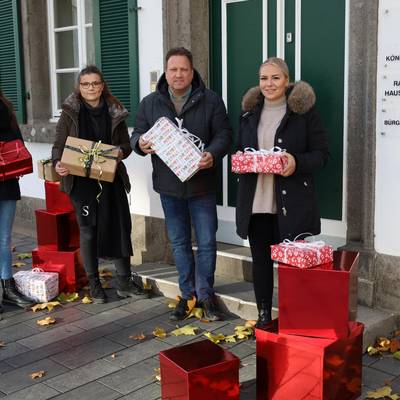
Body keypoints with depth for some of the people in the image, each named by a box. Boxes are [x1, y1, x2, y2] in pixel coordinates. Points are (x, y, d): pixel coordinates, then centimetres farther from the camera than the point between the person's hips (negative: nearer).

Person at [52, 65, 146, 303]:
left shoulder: (115, 112, 6)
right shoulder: (70, 112, 1)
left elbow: (126, 144, 8)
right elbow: (59, 145, 0)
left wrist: (120, 152, -14)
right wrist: (58, 163, -20)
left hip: (111, 179, 2)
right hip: (81, 181, -2)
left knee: (120, 227, 3)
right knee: (88, 230, 6)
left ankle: (125, 282, 16)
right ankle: (94, 284, 18)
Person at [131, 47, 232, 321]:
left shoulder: (211, 101, -2)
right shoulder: (150, 103, 5)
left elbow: (224, 134, -4)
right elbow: (137, 134, 9)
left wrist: (212, 154, -24)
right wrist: (140, 143, -16)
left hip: (202, 184, -2)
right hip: (168, 185, 3)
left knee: (206, 242, 2)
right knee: (179, 242, 13)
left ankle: (205, 295, 18)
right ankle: (187, 294, 27)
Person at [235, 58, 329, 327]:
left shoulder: (304, 111, -3)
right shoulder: (250, 112, 12)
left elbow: (322, 154, -3)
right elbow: (240, 150, 21)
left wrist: (297, 162, -21)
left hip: (291, 202, -4)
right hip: (255, 201, 4)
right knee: (260, 260, 11)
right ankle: (263, 316, 25)